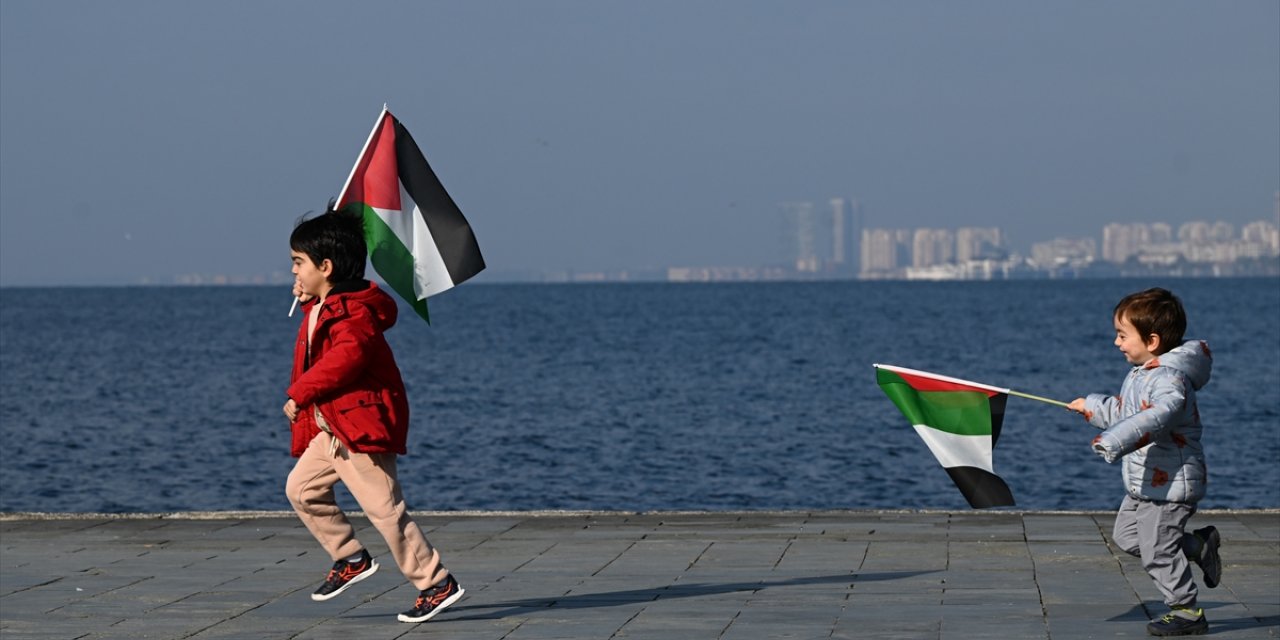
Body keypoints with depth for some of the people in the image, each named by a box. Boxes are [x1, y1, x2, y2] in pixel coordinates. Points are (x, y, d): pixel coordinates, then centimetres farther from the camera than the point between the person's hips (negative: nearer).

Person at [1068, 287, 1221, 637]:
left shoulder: (1170, 380, -23)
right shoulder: (1141, 373, 9)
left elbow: (1154, 418, -42)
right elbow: (1124, 412, 26)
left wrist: (1114, 442, -51)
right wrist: (1091, 407, 33)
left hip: (1170, 482, -10)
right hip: (1143, 483, 10)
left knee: (1157, 550, -3)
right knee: (1127, 536, 17)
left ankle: (1186, 612, 12)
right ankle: (1199, 545, 27)